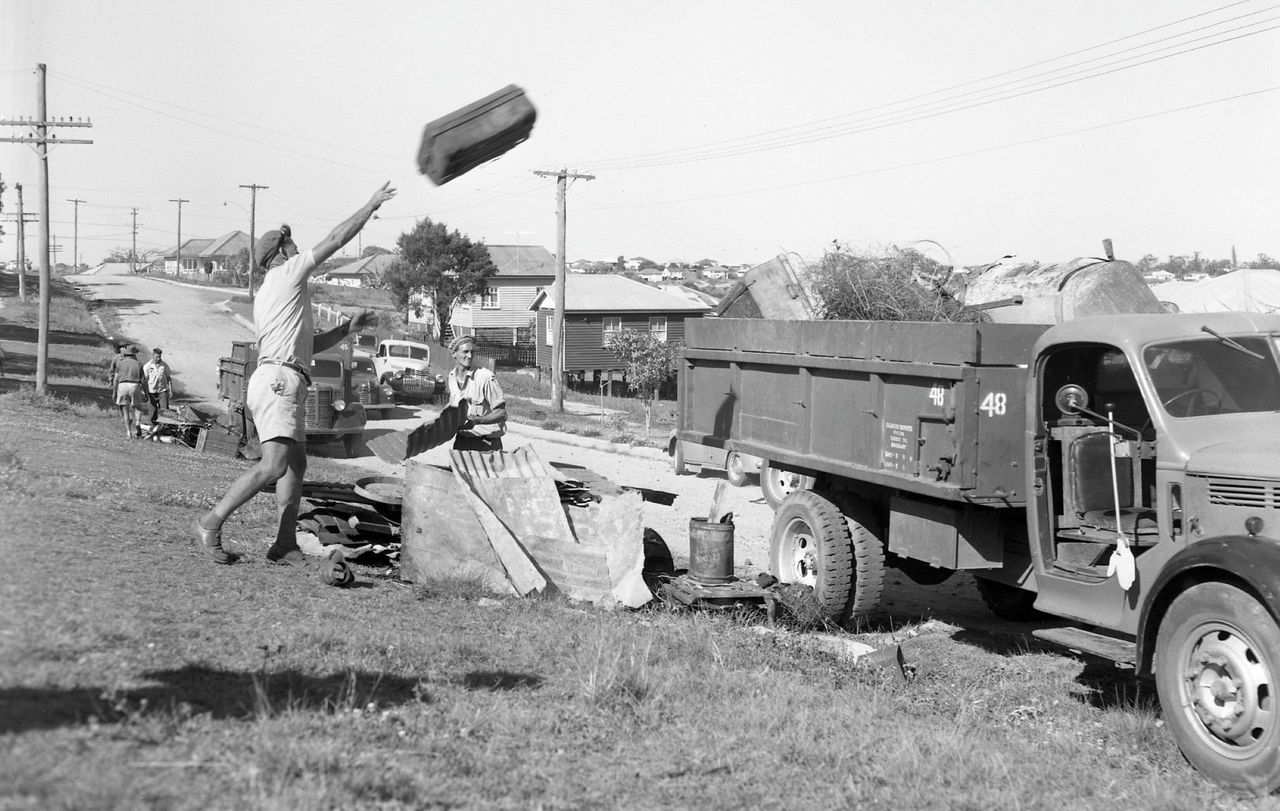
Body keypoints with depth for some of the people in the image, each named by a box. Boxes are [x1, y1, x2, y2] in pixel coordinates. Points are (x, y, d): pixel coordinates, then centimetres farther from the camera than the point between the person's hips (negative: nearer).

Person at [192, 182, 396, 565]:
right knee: (274, 464, -19)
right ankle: (211, 522, -20)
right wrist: (372, 205, 12)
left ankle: (285, 545, 1)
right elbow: (336, 239, 3)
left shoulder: (268, 296, 28)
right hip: (278, 379, -10)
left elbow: (307, 344, 32)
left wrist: (348, 327, 26)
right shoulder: (286, 274, 2)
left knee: (296, 463, 6)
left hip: (283, 383, 10)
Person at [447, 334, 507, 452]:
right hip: (461, 441, 6)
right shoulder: (452, 376, 6)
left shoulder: (486, 378, -16)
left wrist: (477, 420, -28)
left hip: (486, 443, -6)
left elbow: (502, 414, -15)